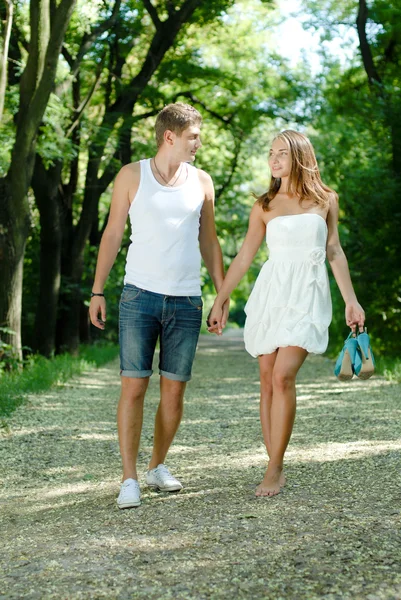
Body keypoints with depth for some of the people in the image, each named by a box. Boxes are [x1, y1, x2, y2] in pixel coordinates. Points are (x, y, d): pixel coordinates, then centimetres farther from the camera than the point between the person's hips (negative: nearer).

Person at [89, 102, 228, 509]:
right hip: (140, 296, -2)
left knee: (174, 390, 5)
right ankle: (129, 480, -3)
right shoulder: (132, 176, 3)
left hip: (186, 302, 3)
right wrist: (97, 291, 1)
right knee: (133, 386, -7)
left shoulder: (201, 182, 10)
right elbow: (112, 234, 5)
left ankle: (158, 467, 22)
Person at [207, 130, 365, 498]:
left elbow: (334, 251, 12)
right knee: (268, 380, 0)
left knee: (283, 376, -16)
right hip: (271, 293, 2)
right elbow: (244, 258, 10)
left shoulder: (326, 200, 8)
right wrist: (219, 301, 7)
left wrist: (351, 300, 8)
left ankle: (274, 470, -10)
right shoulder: (265, 206, 9)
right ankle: (276, 468, 8)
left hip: (309, 296, -2)